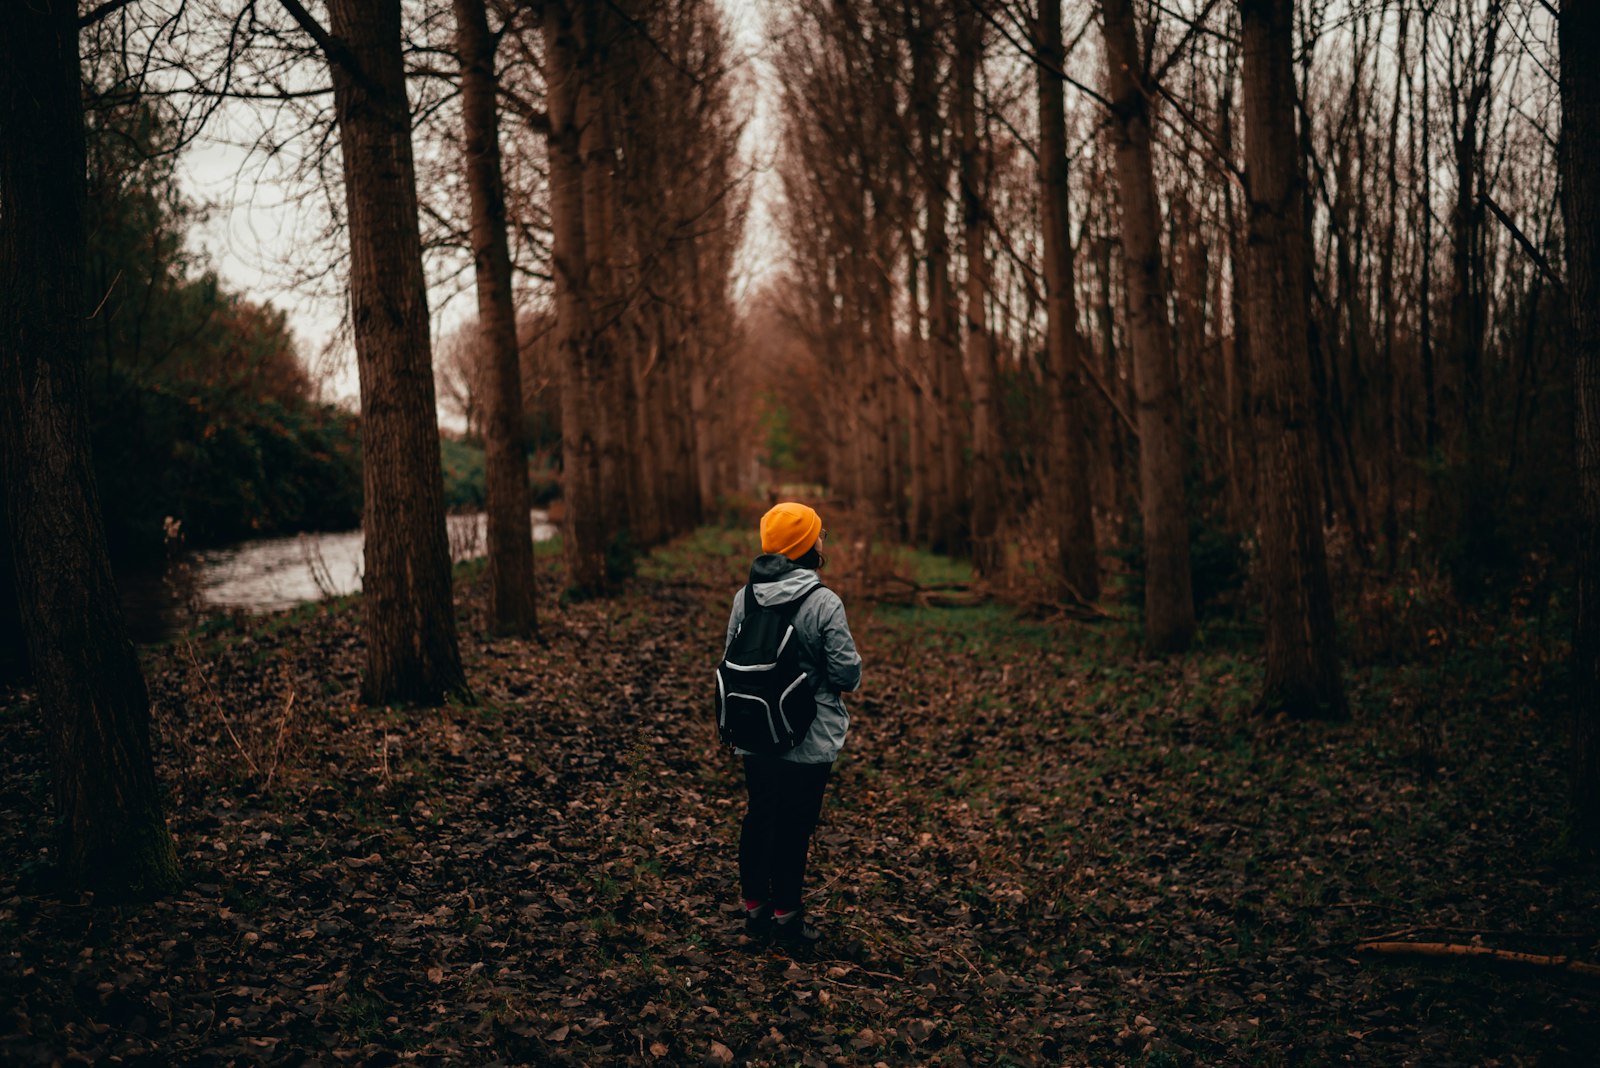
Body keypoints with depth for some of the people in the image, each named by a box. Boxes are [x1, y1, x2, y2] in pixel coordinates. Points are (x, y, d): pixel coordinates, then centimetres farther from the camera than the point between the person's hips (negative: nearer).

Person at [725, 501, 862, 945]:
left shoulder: (744, 597, -1)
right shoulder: (824, 603, -19)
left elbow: (730, 659, 8)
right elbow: (847, 672, -16)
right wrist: (827, 677, 7)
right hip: (808, 739, -5)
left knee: (758, 817, 17)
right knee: (794, 825, 6)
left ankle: (755, 905, 27)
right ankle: (785, 913, 15)